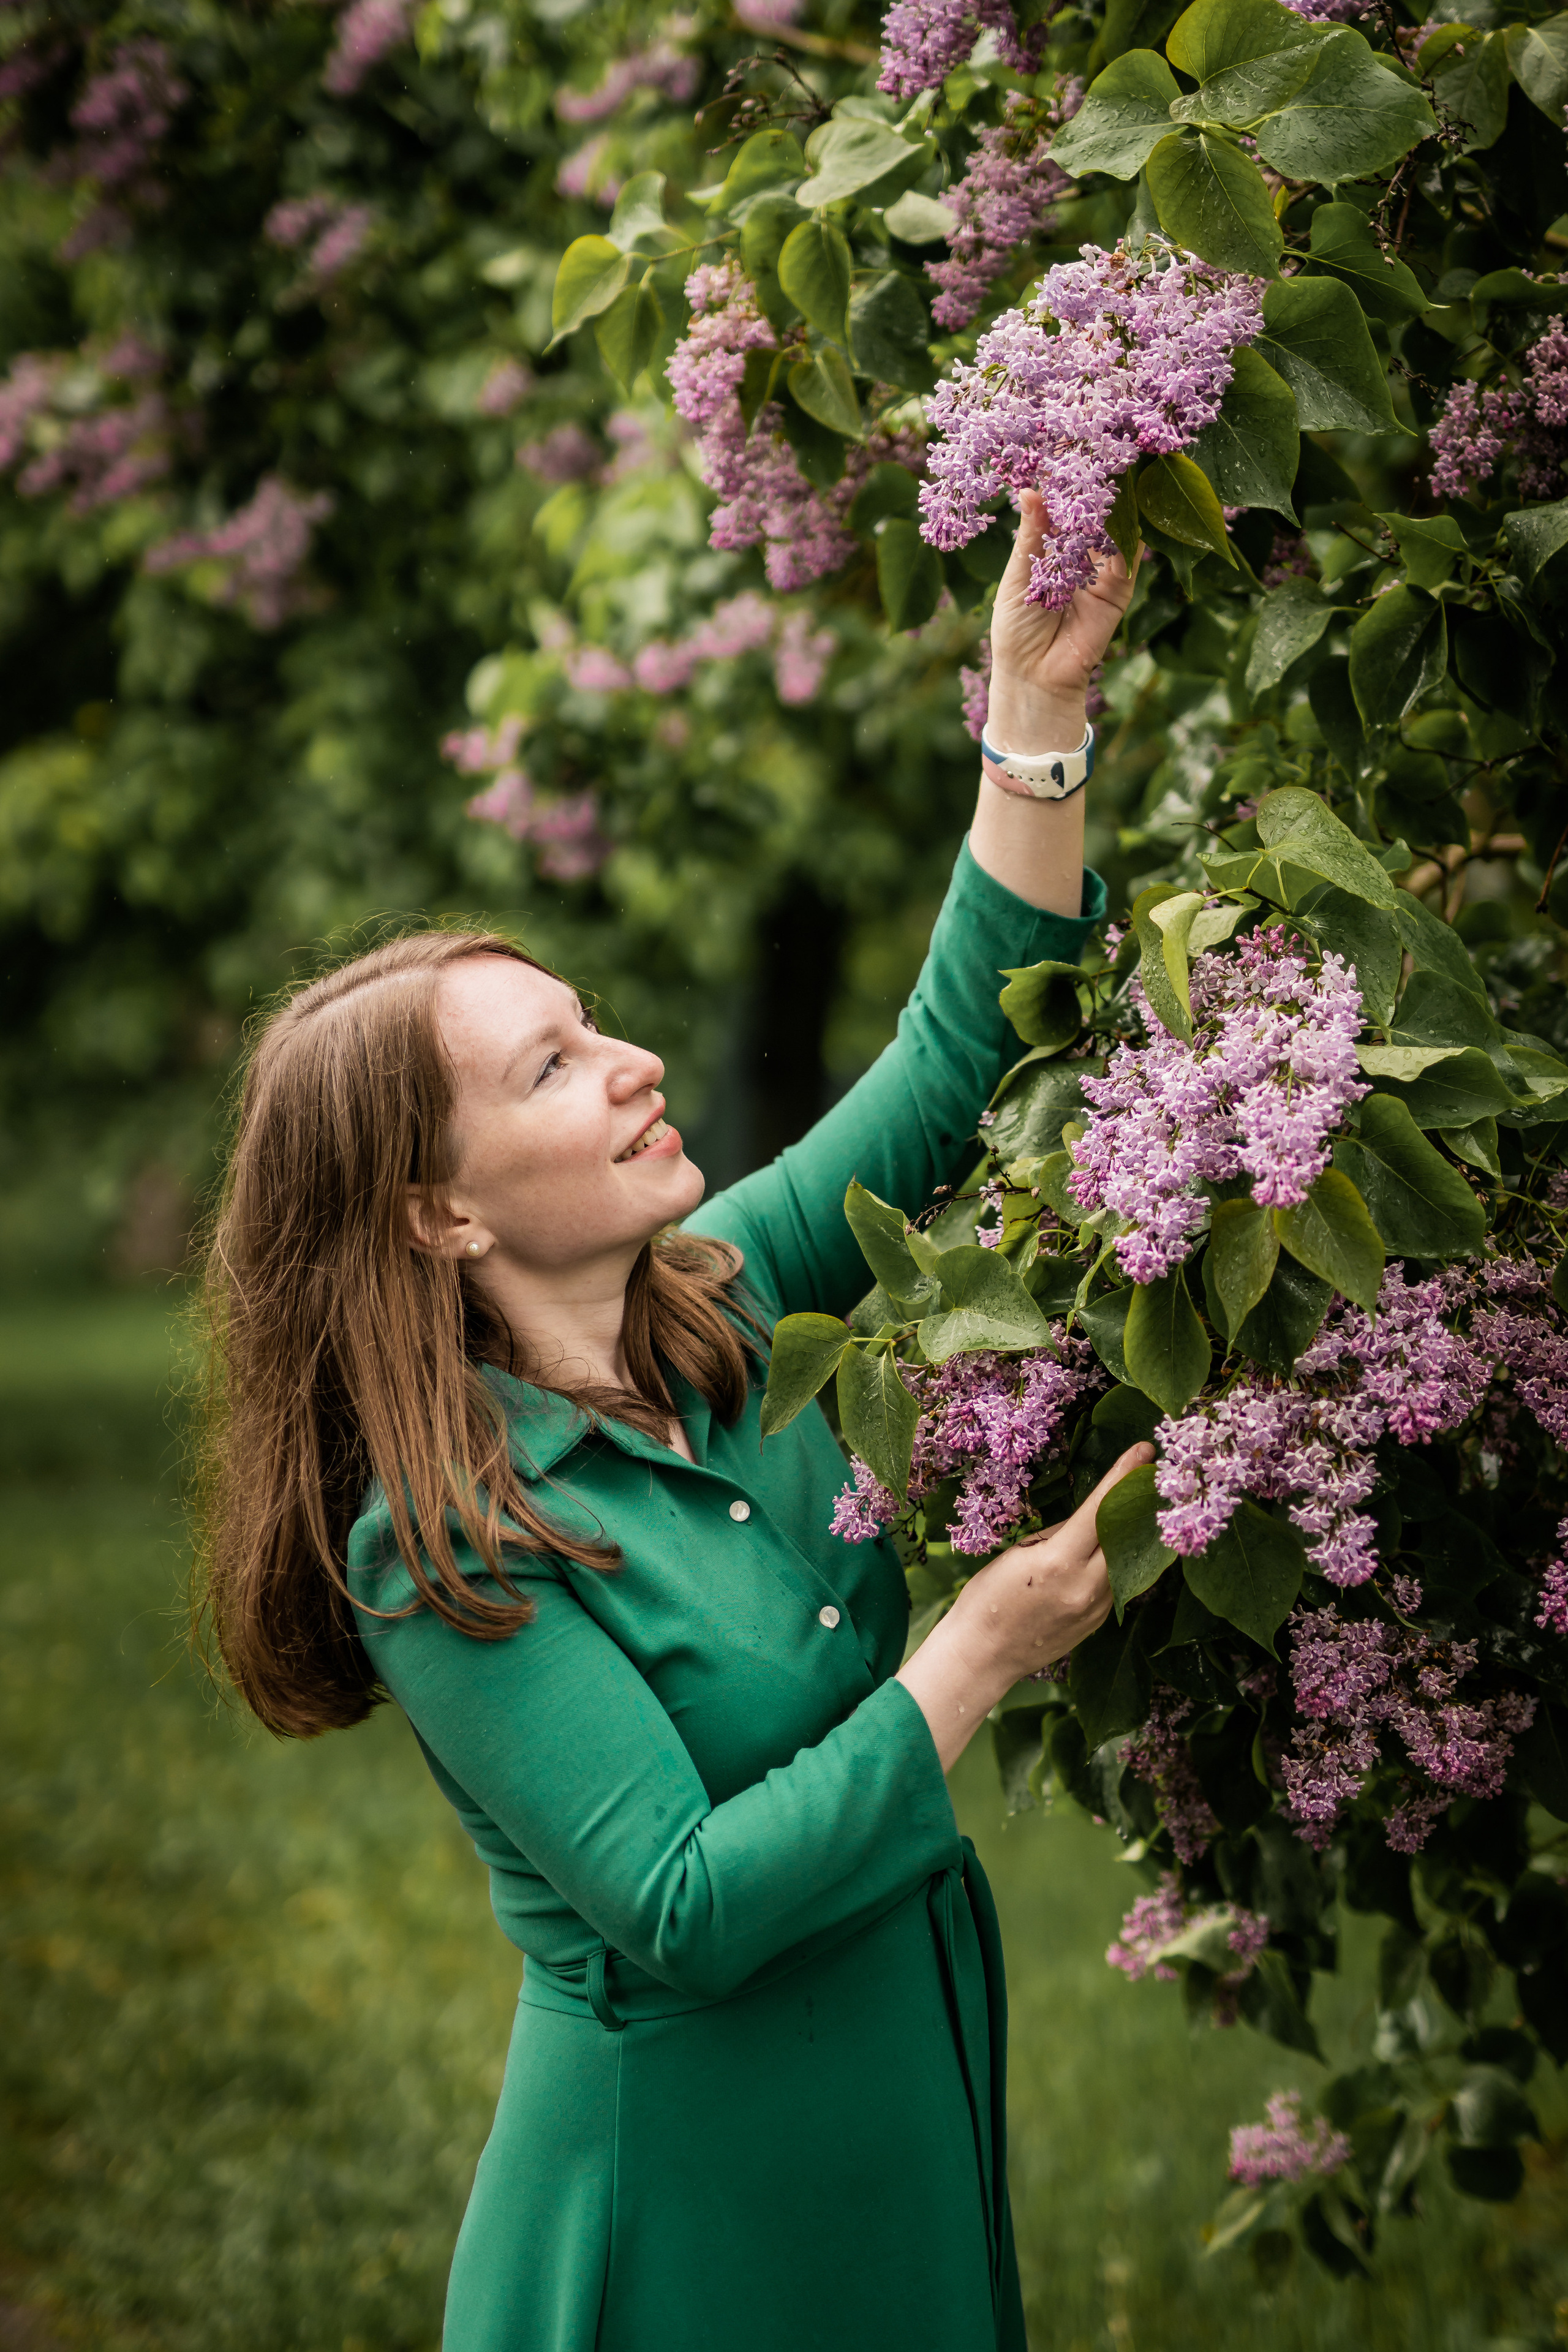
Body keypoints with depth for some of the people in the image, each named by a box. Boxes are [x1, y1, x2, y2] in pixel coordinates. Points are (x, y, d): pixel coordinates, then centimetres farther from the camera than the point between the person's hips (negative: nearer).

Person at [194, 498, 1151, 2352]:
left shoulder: (717, 1303, -1)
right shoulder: (448, 1551, -21)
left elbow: (957, 1055, 0)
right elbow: (686, 1916, -24)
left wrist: (1038, 714, -10)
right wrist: (980, 1652, -24)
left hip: (909, 2098, 7)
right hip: (695, 2182, -7)